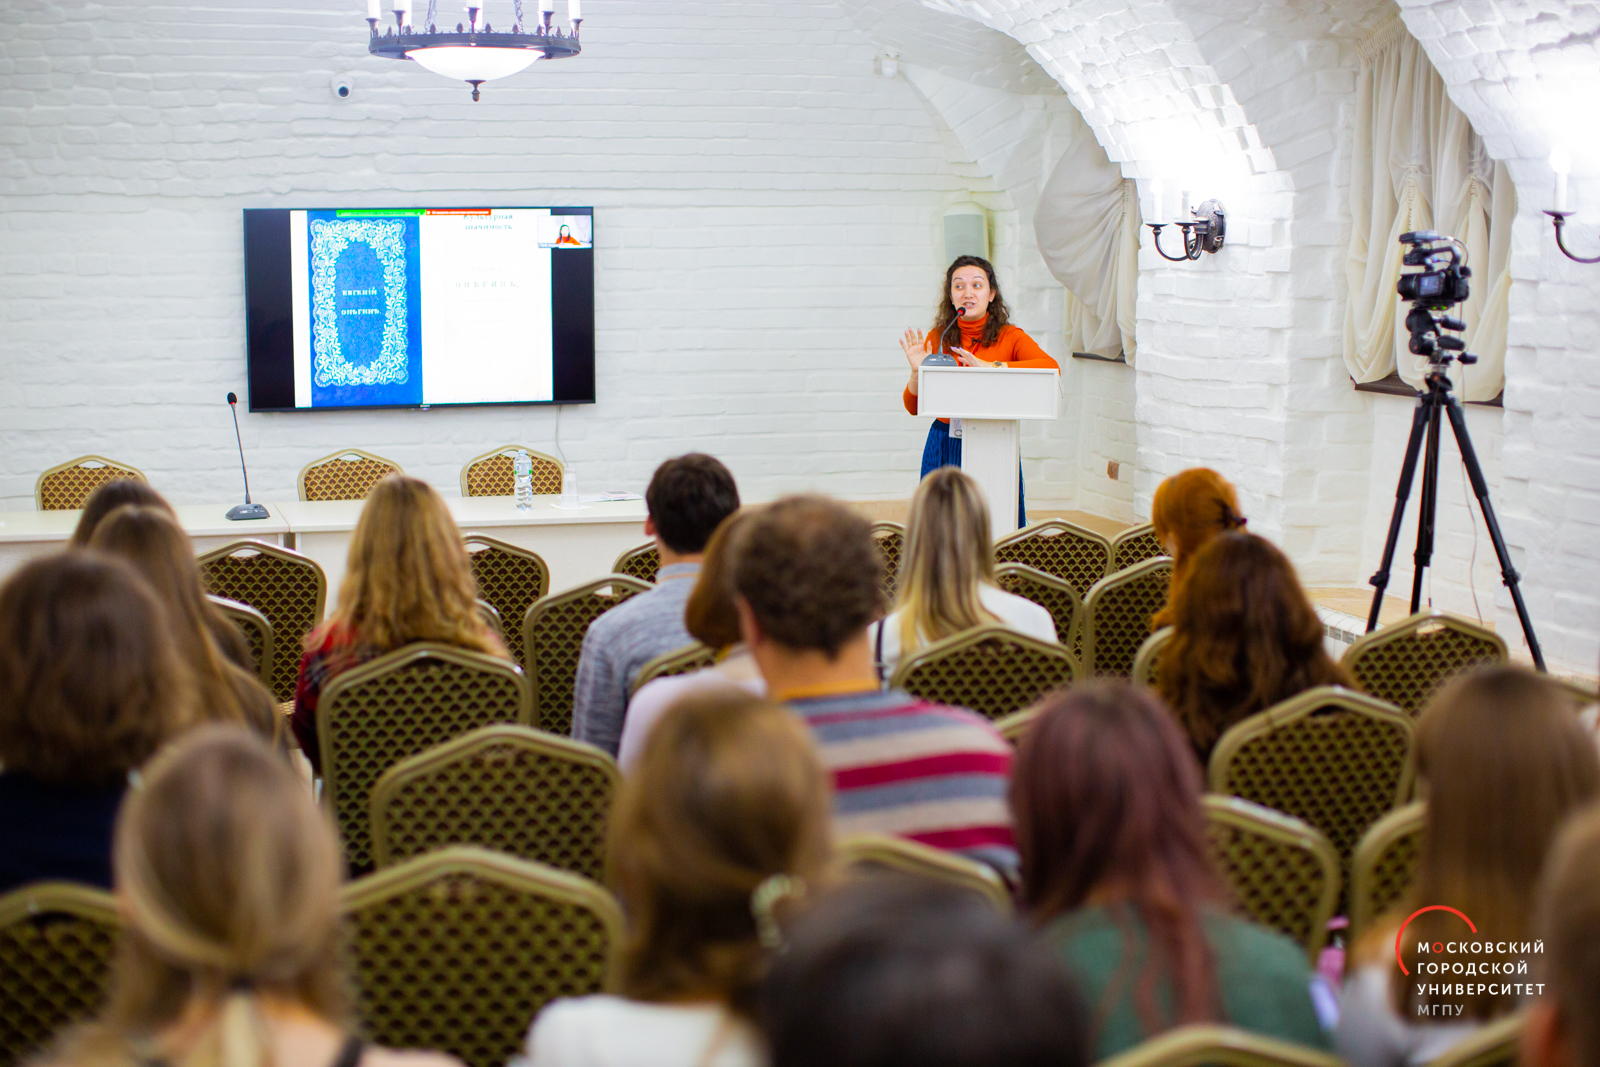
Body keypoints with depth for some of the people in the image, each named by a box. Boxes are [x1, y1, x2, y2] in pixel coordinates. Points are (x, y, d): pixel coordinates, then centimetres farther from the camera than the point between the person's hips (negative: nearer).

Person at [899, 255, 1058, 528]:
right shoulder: (937, 338, 6)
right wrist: (917, 371, -10)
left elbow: (1052, 367, -20)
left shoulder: (1010, 337, 0)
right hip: (945, 447, 2)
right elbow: (913, 407, 8)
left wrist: (993, 367, -24)